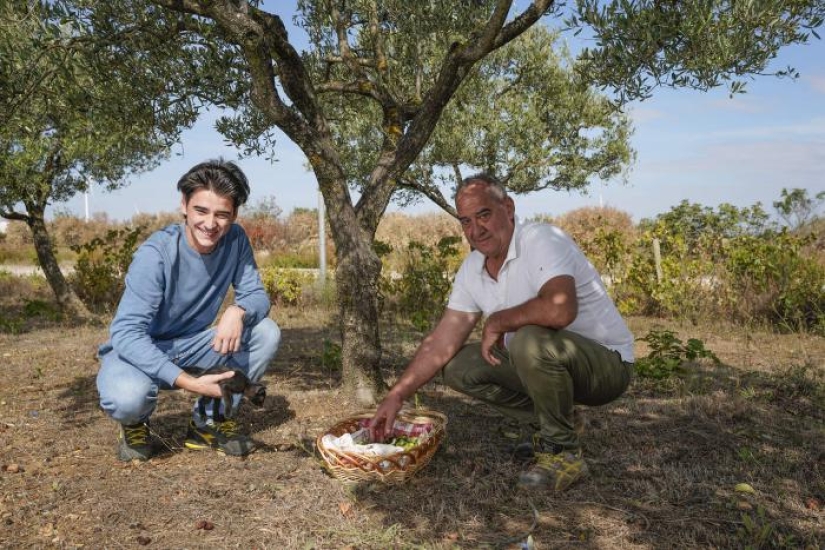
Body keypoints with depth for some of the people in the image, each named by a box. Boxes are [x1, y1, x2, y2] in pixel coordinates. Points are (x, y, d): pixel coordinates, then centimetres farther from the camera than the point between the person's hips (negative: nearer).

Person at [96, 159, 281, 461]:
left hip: (190, 344, 5)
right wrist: (189, 382, -41)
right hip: (138, 348, -4)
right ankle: (135, 425, 4)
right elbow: (127, 333, -31)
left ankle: (209, 420, 2)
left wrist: (238, 311, -36)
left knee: (267, 333, -16)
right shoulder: (156, 254, -27)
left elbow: (256, 295, -10)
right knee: (127, 398, -36)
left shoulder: (235, 240, -12)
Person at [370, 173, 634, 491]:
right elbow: (442, 342, 3)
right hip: (542, 361, 8)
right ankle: (549, 430, 9)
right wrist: (396, 395, -2)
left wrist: (497, 322, -24)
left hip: (606, 362, -8)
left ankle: (562, 452, -13)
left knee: (530, 340, -36)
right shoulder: (472, 269, 2)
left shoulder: (543, 240, -21)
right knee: (457, 367, -1)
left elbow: (560, 309, -41)